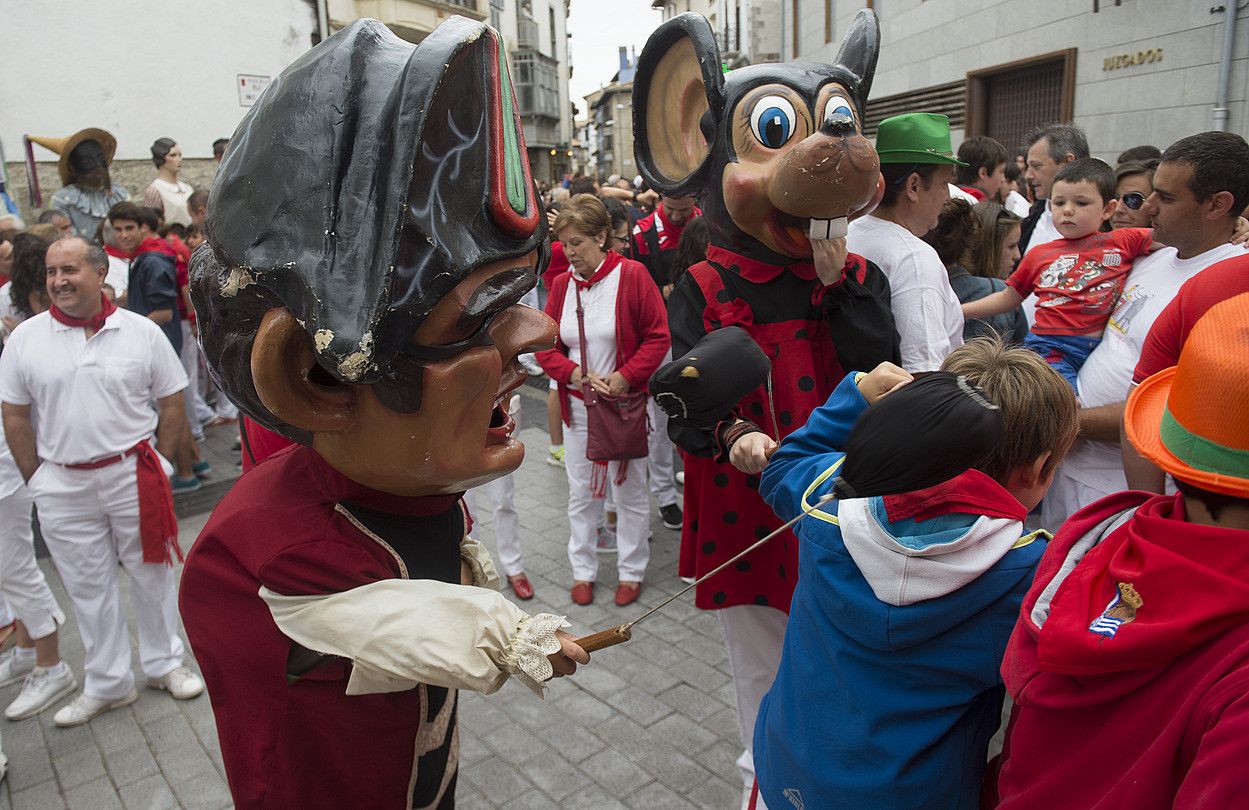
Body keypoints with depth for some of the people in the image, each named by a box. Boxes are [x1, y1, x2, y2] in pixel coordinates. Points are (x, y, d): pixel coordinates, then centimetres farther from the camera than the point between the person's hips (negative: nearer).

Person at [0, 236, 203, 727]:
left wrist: (156, 465, -1)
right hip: (63, 486, 1)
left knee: (152, 575, 11)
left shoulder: (141, 332, -4)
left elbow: (171, 402, 2)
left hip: (133, 475, -1)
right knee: (88, 586, 12)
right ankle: (107, 685, 28)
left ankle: (164, 664, 30)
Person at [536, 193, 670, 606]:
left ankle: (632, 572, 26)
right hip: (578, 406, 4)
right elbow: (545, 346, 3)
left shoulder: (632, 275, -11)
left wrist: (624, 377, -20)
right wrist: (577, 374, -15)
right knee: (581, 493, 12)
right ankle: (583, 571, 29)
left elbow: (658, 337, -10)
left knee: (630, 491, 9)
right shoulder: (562, 284, 2)